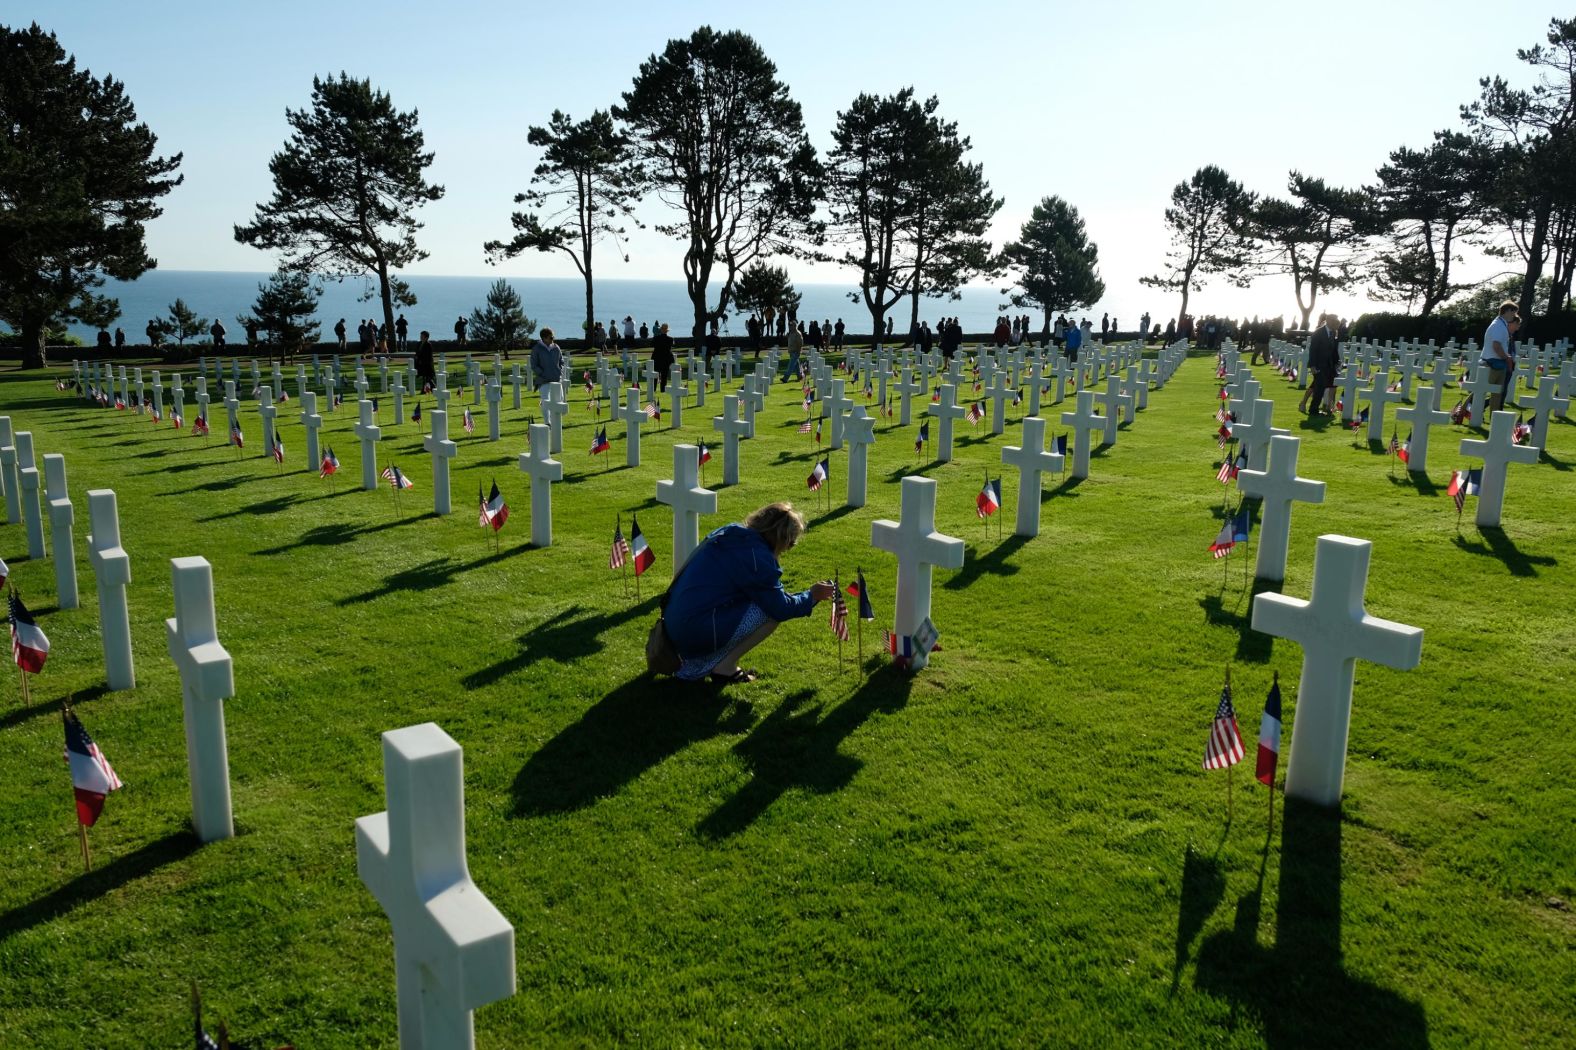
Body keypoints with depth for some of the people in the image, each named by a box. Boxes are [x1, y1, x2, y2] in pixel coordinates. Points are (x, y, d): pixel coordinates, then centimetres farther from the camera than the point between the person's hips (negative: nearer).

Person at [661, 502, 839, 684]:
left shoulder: (727, 533, 12)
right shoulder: (756, 556, -15)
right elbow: (780, 608, -11)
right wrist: (812, 596, 6)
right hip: (697, 633, -9)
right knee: (772, 612, -8)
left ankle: (698, 663, 16)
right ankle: (725, 667, -1)